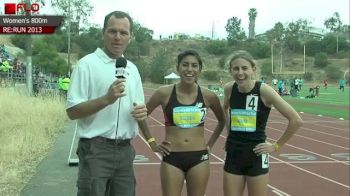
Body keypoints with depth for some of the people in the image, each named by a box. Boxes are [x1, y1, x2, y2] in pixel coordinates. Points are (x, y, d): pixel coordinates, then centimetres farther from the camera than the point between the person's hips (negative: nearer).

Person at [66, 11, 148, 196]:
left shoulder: (132, 68, 12)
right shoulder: (87, 64, -8)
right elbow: (72, 111, -12)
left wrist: (142, 112, -4)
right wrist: (106, 99, -25)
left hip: (125, 150, 6)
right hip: (96, 150, -6)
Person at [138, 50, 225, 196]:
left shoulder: (208, 96, -2)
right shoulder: (164, 93, -7)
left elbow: (222, 121, 16)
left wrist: (210, 144, 9)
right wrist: (152, 143, 2)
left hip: (199, 158, 2)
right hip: (172, 158, -1)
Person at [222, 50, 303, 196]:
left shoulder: (264, 90, -15)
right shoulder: (229, 89, -2)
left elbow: (296, 120, -15)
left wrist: (277, 146, -8)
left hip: (256, 155, -4)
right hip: (233, 154, 4)